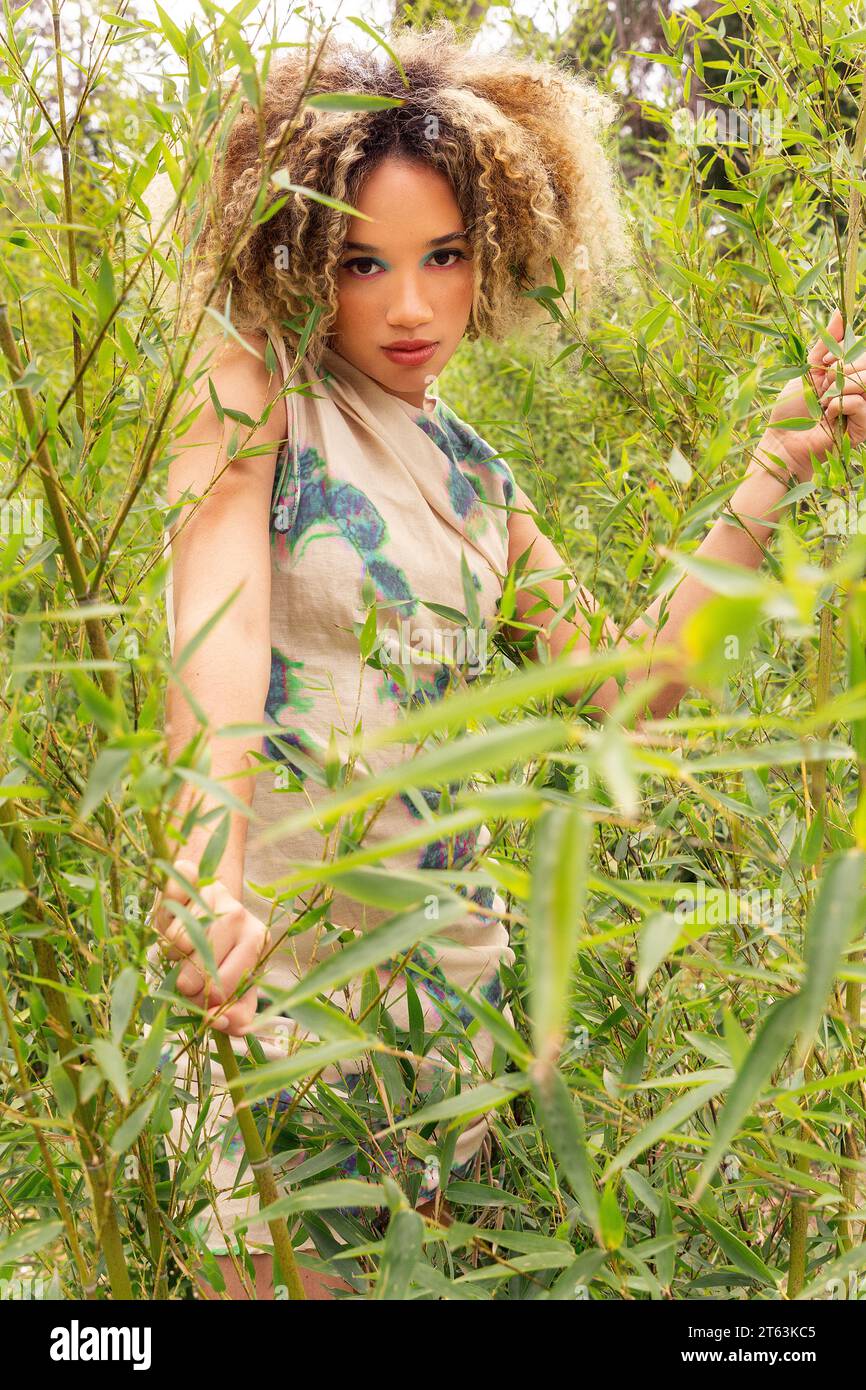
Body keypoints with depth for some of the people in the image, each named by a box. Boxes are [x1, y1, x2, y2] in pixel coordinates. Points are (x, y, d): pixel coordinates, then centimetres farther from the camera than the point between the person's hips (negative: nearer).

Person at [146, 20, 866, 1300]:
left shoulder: (477, 477, 9)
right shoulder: (257, 386, -7)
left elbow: (630, 687, 6)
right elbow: (219, 618, -24)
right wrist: (210, 869, -41)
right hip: (275, 941, -5)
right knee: (287, 1269, 2)